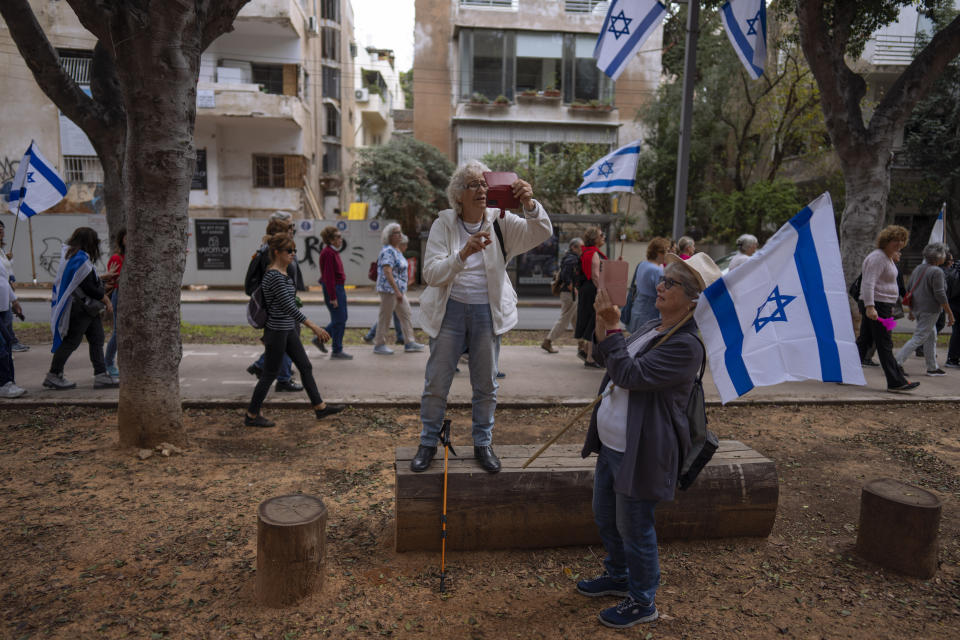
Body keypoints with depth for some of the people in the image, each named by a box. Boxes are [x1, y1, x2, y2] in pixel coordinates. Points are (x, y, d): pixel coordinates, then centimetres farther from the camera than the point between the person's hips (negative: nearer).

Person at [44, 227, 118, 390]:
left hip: (88, 308, 10)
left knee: (97, 340, 8)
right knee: (71, 341, -1)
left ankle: (101, 375, 9)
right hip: (80, 308, -10)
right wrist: (106, 299, -10)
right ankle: (53, 376, 10)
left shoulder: (70, 255, 13)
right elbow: (88, 288, -21)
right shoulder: (80, 259, -19)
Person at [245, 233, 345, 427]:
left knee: (305, 366, 12)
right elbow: (288, 306, -26)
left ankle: (320, 407, 20)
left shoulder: (284, 273, 10)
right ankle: (251, 416, 15)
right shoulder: (274, 276, -20)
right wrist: (314, 327, -27)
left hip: (288, 329, 10)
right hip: (277, 331, -10)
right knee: (270, 374, 2)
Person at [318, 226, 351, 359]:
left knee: (341, 318, 16)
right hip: (332, 288, -10)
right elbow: (328, 276, -21)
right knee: (339, 320, -3)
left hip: (339, 287, 10)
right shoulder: (328, 253, -17)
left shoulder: (334, 252, 12)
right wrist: (333, 297, -22)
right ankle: (336, 351, 8)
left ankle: (319, 339, 26)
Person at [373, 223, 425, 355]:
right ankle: (379, 345, 9)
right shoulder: (388, 251, -16)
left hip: (399, 290, 10)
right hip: (389, 289, -10)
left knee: (406, 315, 9)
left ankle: (410, 343, 14)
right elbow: (387, 272, -24)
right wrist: (397, 291, -26)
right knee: (385, 317, -1)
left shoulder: (397, 250, 15)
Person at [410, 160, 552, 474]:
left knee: (486, 384, 11)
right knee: (436, 382, 5)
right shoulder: (444, 224, -5)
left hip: (488, 311, 2)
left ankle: (483, 443, 29)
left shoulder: (500, 222, 0)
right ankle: (428, 442, 24)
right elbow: (431, 274, -15)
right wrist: (464, 253, -31)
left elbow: (541, 233, -14)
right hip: (450, 309, -1)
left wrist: (529, 204, -33)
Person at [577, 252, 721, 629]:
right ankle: (618, 576, 48)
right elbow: (611, 362, 15)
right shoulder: (652, 328, 7)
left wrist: (612, 328, -22)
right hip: (611, 444, 9)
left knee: (633, 529, 8)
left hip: (639, 454, -9)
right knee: (604, 517, 24)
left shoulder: (686, 345, -22)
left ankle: (642, 602, 31)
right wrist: (603, 324, 0)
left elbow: (630, 374, -27)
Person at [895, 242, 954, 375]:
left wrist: (911, 310, 22)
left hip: (917, 308, 9)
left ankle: (932, 368, 22)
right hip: (929, 311, -9)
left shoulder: (918, 269, 10)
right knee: (918, 338, -7)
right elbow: (940, 295, -17)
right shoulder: (937, 272, -14)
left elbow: (909, 289, 14)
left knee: (931, 337, 17)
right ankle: (897, 363, -12)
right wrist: (950, 313, -10)